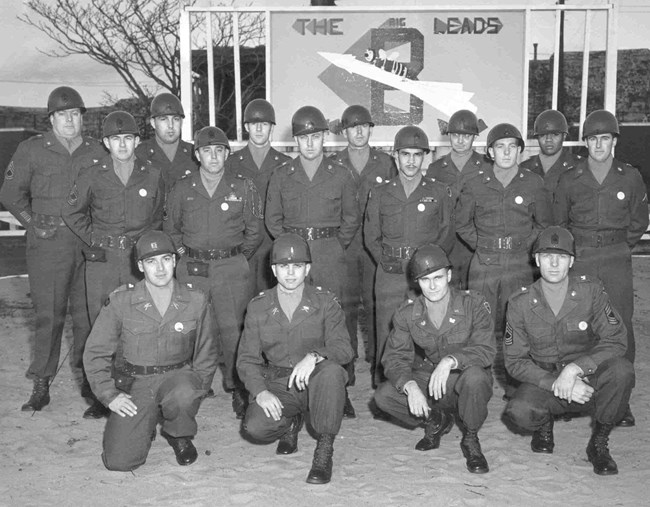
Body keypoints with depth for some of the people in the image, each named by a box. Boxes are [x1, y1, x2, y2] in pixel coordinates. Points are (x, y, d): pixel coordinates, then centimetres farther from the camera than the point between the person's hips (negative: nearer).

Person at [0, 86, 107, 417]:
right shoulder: (31, 150, 3)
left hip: (89, 244, 1)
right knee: (48, 314, 1)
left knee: (87, 315, 2)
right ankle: (40, 386, 12)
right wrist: (33, 223, 2)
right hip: (48, 244, -1)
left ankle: (91, 385, 10)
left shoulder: (97, 152, 8)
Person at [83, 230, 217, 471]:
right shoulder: (120, 301, -8)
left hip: (177, 376, 0)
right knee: (119, 461, -16)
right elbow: (95, 353, 0)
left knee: (184, 395, -38)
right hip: (134, 384, 0)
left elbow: (206, 354, 8)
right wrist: (109, 395, -7)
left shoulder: (196, 301, -4)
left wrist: (196, 391, -3)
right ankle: (146, 423, 19)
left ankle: (179, 434, 0)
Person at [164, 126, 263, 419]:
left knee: (232, 328, -9)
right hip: (191, 267, 2)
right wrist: (182, 252, 10)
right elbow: (170, 227, 20)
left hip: (231, 266, -2)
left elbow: (254, 231, 12)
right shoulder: (182, 189, 8)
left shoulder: (243, 188, 4)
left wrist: (239, 257, 7)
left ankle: (237, 386, 4)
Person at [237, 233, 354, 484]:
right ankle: (291, 423, 12)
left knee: (332, 370, -36)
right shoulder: (258, 307, 3)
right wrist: (260, 391, -17)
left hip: (316, 382, -1)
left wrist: (314, 356, -33)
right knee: (255, 428, -27)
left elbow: (344, 348, -11)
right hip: (277, 386, 2)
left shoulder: (325, 302, -1)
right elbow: (247, 359, 3)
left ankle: (325, 449, -18)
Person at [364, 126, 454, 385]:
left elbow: (447, 236, 9)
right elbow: (370, 236, 12)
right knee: (386, 336, -1)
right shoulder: (380, 194, 11)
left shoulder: (440, 192, 8)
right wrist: (387, 262, 0)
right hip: (390, 274, 1)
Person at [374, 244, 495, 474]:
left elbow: (486, 350, -22)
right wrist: (410, 386, -31)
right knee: (383, 396, -22)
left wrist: (451, 360, -40)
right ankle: (437, 421, 8)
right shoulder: (407, 313, -6)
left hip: (465, 382, -3)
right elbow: (394, 357, -10)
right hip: (426, 379, 3)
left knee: (474, 376, -39)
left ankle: (471, 440, -8)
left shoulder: (473, 304, -14)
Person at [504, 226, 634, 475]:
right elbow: (515, 361, -7)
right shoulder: (520, 303, -8)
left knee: (621, 369, -32)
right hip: (544, 381, 0)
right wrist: (555, 383, -23)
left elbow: (616, 341, -15)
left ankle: (599, 443, -7)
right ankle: (544, 424, 10)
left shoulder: (590, 291, -9)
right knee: (518, 411, -31)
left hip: (588, 380, 0)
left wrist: (575, 368, -29)